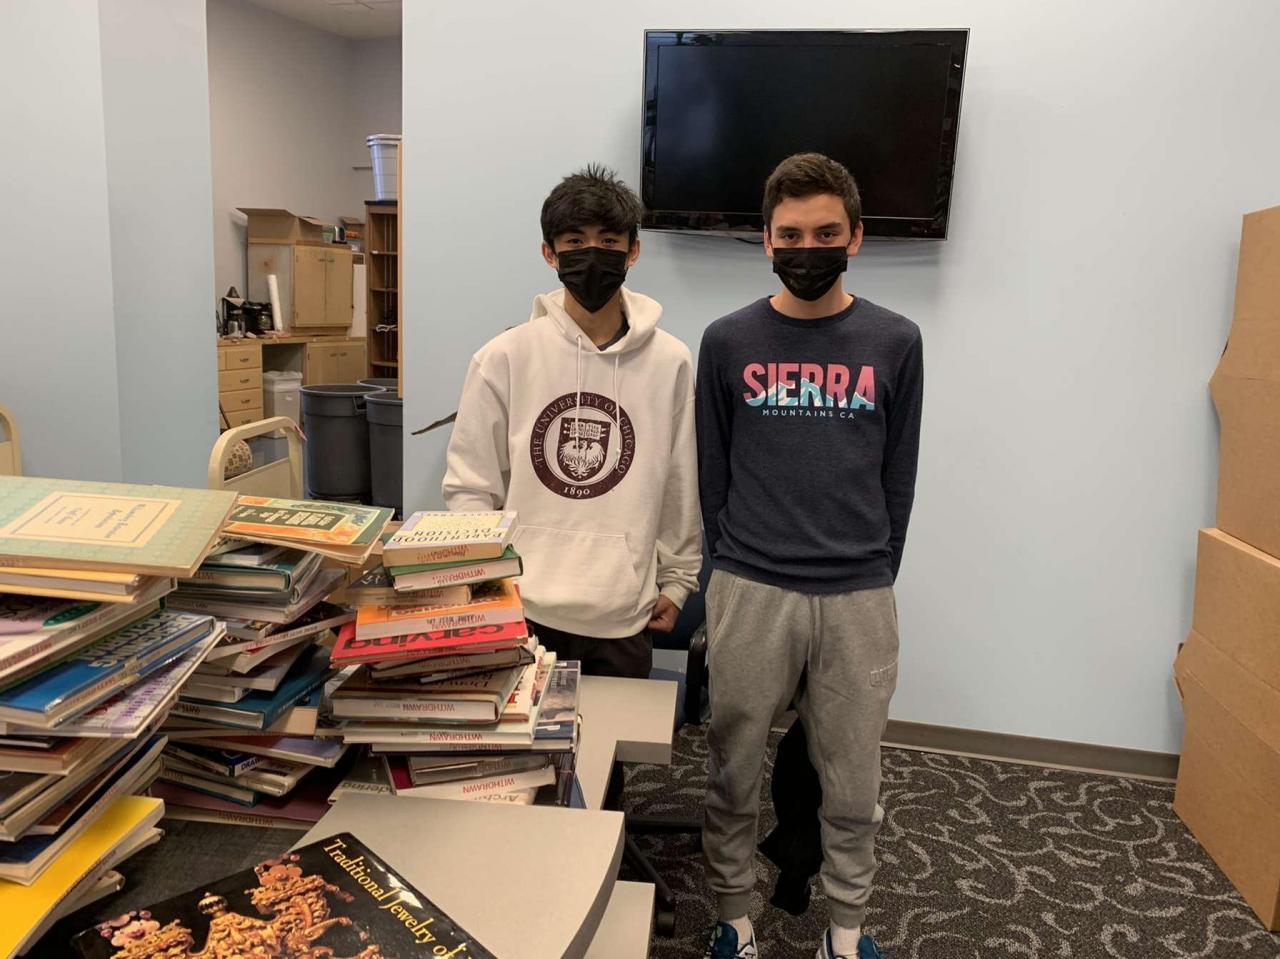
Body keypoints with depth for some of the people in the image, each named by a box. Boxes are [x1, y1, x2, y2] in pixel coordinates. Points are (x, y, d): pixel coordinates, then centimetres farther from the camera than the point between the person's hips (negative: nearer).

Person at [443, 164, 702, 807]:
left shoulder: (670, 362, 0)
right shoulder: (506, 357, -3)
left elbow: (681, 486, 7)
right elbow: (469, 485, 1)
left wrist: (676, 581, 10)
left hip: (623, 618, 1)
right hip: (518, 613, 0)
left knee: (604, 771, 14)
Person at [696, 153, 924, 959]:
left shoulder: (895, 343, 2)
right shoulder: (728, 341, 1)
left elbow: (898, 478, 7)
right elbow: (711, 472, 6)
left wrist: (874, 575, 7)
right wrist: (738, 568, 7)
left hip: (860, 600, 1)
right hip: (749, 594, 0)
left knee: (853, 783, 13)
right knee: (735, 773, 11)